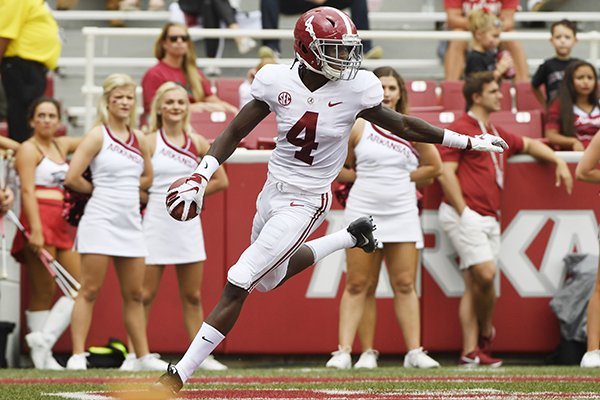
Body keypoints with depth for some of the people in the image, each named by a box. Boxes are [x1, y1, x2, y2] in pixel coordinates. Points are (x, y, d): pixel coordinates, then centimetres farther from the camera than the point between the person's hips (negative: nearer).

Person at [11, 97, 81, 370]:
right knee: (43, 294, -8)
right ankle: (42, 357, -6)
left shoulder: (62, 145, 19)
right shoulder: (29, 149, -2)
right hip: (40, 223, -8)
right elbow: (27, 191, -12)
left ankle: (43, 339, -4)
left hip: (63, 225, 8)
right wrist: (36, 230, -22)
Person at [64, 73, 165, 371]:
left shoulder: (139, 139, 12)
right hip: (100, 221, -6)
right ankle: (77, 356, -6)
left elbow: (147, 177, 26)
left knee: (134, 295, 9)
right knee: (90, 291, -6)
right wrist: (98, 189, 2)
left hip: (130, 224, 6)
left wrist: (124, 188, 10)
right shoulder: (97, 135, -6)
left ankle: (144, 356, 13)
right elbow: (71, 179, -12)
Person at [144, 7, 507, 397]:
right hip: (273, 189, 5)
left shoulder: (355, 88, -15)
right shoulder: (278, 81, -10)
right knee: (270, 278, 27)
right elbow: (235, 132, -2)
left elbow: (403, 125, -1)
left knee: (237, 286, -10)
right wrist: (200, 178, -13)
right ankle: (351, 237, 44)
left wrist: (468, 141, 4)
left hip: (306, 201, -5)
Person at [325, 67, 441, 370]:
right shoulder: (357, 127, 1)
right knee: (358, 286, -2)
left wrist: (404, 178, 5)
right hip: (362, 214, -1)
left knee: (405, 285, -1)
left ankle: (414, 351, 0)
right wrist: (363, 177, -1)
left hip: (402, 213, 1)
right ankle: (344, 351, -3)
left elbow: (433, 166, 13)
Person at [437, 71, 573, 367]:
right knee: (485, 274, -17)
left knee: (474, 286, 3)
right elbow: (446, 174, -11)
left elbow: (529, 145, 40)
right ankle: (484, 334, 4)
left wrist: (559, 162, 26)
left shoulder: (497, 135, 22)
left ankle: (471, 352, 1)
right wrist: (463, 211, -17)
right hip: (466, 216, -8)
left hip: (489, 218, 8)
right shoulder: (459, 130, -3)